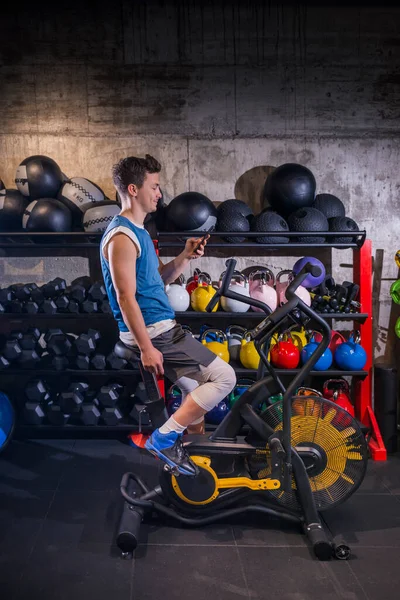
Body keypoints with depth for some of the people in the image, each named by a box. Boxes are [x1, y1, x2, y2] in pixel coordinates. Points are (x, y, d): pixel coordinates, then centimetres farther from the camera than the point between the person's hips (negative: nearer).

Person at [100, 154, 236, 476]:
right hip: (154, 331, -10)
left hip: (162, 327, 10)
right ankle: (163, 439, -5)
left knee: (198, 388, 18)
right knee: (224, 377, -12)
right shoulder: (122, 236, -17)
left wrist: (185, 257, 2)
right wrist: (146, 347, -21)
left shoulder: (137, 230, 15)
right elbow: (126, 298, -21)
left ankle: (193, 448, 31)